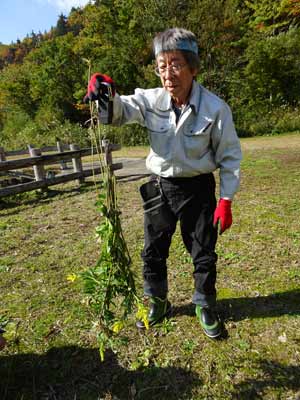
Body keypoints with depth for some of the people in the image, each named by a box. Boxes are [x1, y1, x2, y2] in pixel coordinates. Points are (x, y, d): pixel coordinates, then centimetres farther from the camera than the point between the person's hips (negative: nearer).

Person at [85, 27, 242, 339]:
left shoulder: (215, 108, -13)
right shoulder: (150, 100, -7)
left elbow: (230, 155, -7)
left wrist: (226, 200, -8)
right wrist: (106, 96, -38)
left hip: (198, 188, -2)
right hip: (159, 187, 3)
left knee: (203, 254, 11)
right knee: (152, 252, 13)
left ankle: (205, 307, 38)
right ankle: (157, 303, 38)